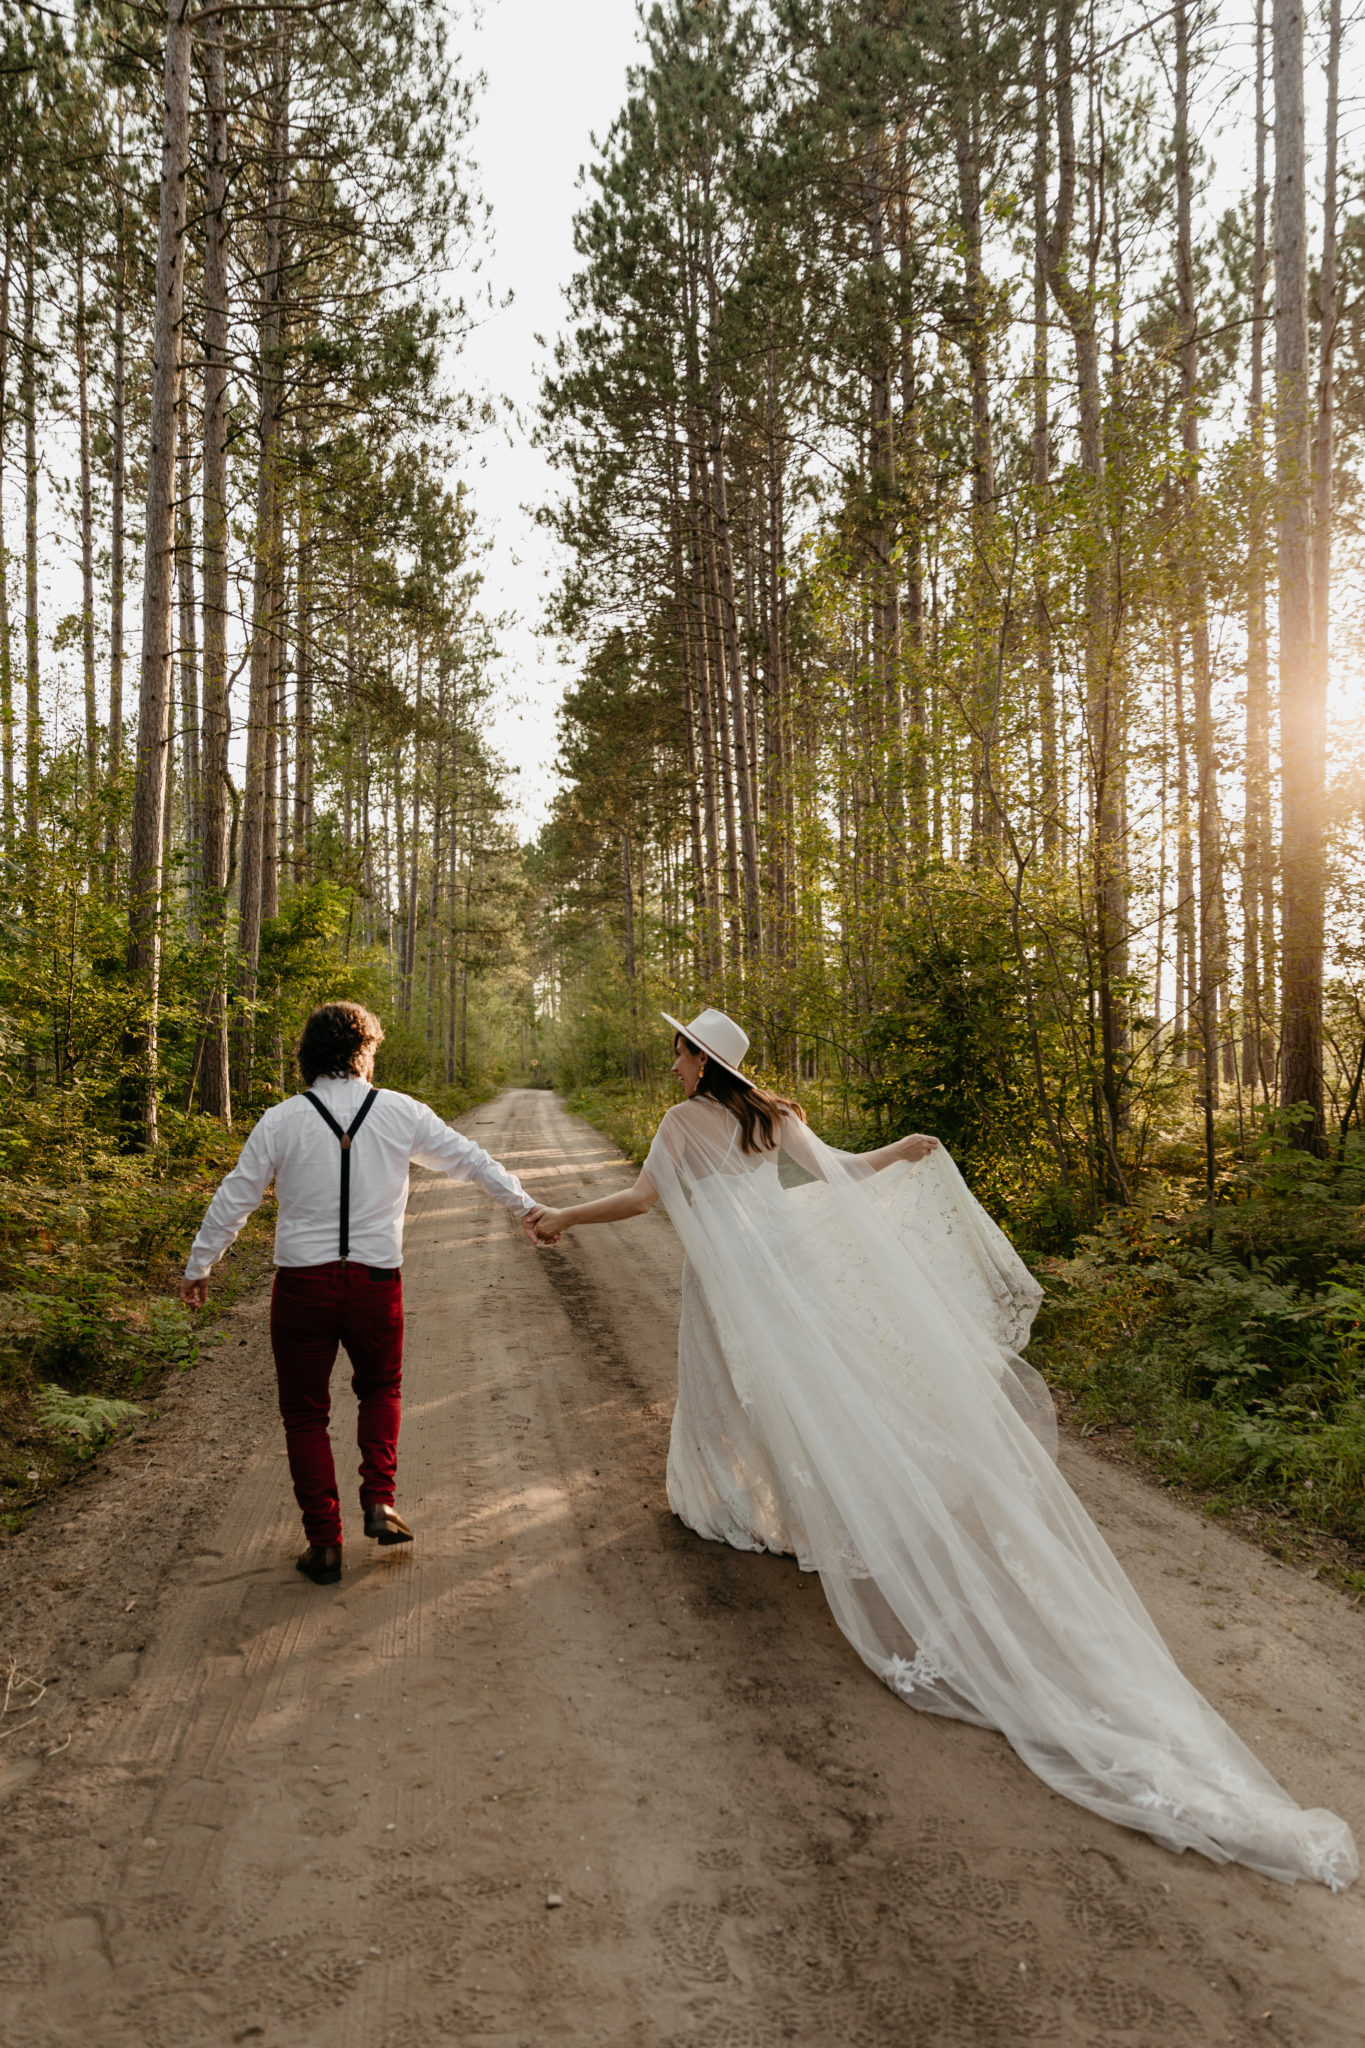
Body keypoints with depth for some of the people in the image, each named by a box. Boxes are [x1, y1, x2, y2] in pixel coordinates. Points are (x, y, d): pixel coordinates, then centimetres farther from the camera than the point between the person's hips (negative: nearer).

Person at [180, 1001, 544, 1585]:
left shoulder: (281, 1120, -3)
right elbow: (469, 1159, 7)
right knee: (380, 1389, 26)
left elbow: (235, 1197, 2)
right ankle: (380, 1501, 13)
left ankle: (324, 1544, 16)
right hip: (376, 1282, 1)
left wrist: (199, 1266, 15)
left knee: (305, 1414, 12)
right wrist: (524, 1206, 20)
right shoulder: (400, 1113, -1)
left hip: (302, 1285, -1)